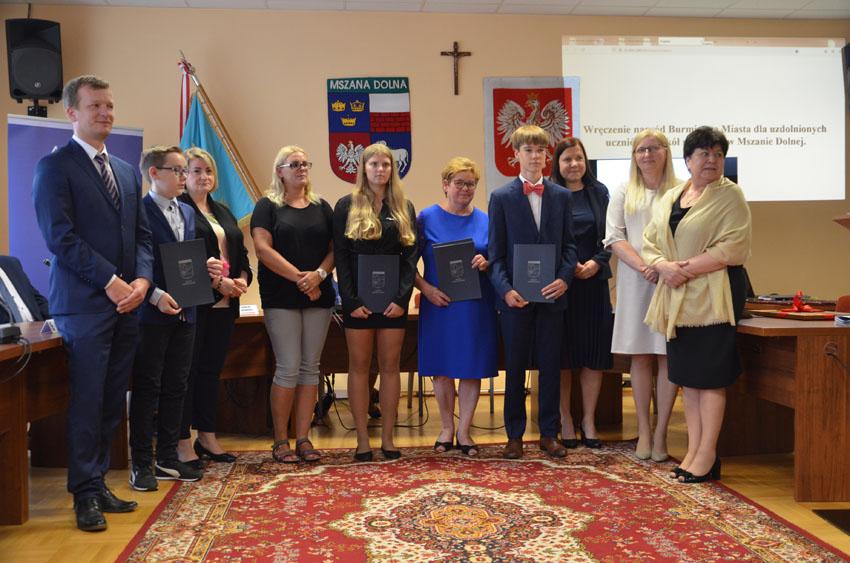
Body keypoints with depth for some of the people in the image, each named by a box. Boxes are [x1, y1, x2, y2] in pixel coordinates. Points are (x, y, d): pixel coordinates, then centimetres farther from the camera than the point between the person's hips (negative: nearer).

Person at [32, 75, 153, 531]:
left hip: (125, 304, 6)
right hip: (85, 304, -6)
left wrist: (142, 279, -2)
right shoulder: (55, 167, -3)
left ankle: (98, 483, 20)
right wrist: (110, 281, -15)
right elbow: (60, 236, -11)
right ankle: (86, 494, 9)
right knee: (87, 402, -2)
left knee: (112, 403, 10)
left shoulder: (126, 172, 18)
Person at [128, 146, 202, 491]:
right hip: (152, 312, -7)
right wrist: (155, 295, -20)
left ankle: (167, 459, 22)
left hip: (184, 311, 7)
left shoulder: (188, 213, 15)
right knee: (147, 388, 1)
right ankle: (141, 464, 11)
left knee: (176, 387, 11)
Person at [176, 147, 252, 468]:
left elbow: (240, 252, 19)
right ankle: (182, 442, 8)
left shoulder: (222, 212, 20)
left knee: (212, 370, 13)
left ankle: (207, 437, 22)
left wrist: (242, 279, -1)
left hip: (224, 304, 7)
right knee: (188, 372, -1)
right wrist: (217, 282, -17)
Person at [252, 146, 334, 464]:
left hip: (319, 295, 4)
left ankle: (303, 438, 12)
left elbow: (334, 247, 8)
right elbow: (263, 248, -8)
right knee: (288, 368, -6)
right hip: (281, 297, -4)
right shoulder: (268, 206, 3)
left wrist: (319, 274, -11)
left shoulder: (322, 207, 14)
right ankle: (280, 441, 6)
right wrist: (299, 277, -14)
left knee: (310, 367, 4)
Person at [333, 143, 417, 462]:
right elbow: (340, 256, -2)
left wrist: (401, 298, -9)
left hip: (393, 300, 2)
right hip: (359, 299, -2)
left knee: (390, 366, 5)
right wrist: (351, 301, -11)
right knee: (359, 367, 4)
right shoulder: (347, 206, 3)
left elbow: (411, 256, 4)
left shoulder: (404, 208, 9)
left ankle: (387, 438, 14)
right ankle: (363, 440, 11)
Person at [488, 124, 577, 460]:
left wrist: (564, 279, -9)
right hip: (516, 297, -2)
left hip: (551, 295, 2)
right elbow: (495, 253, -1)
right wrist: (506, 290, -13)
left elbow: (569, 245, 7)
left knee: (550, 366, 8)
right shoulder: (501, 197, 1)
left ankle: (549, 434, 20)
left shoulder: (562, 196, 8)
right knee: (515, 368, 7)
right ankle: (514, 436, 18)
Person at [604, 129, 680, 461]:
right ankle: (644, 431, 13)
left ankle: (660, 433, 7)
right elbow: (615, 237, 3)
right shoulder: (623, 193, 12)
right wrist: (642, 266, -13)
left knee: (668, 355, -1)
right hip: (634, 281, 1)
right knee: (639, 356, 4)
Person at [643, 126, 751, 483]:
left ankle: (707, 457, 5)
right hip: (677, 298, 6)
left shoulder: (729, 195, -3)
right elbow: (650, 243, 11)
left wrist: (688, 267, -17)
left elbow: (733, 248, -14)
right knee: (687, 376, 9)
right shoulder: (670, 197, 15)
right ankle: (693, 451, 17)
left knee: (709, 376, -3)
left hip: (712, 296, -6)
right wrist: (665, 266, -9)